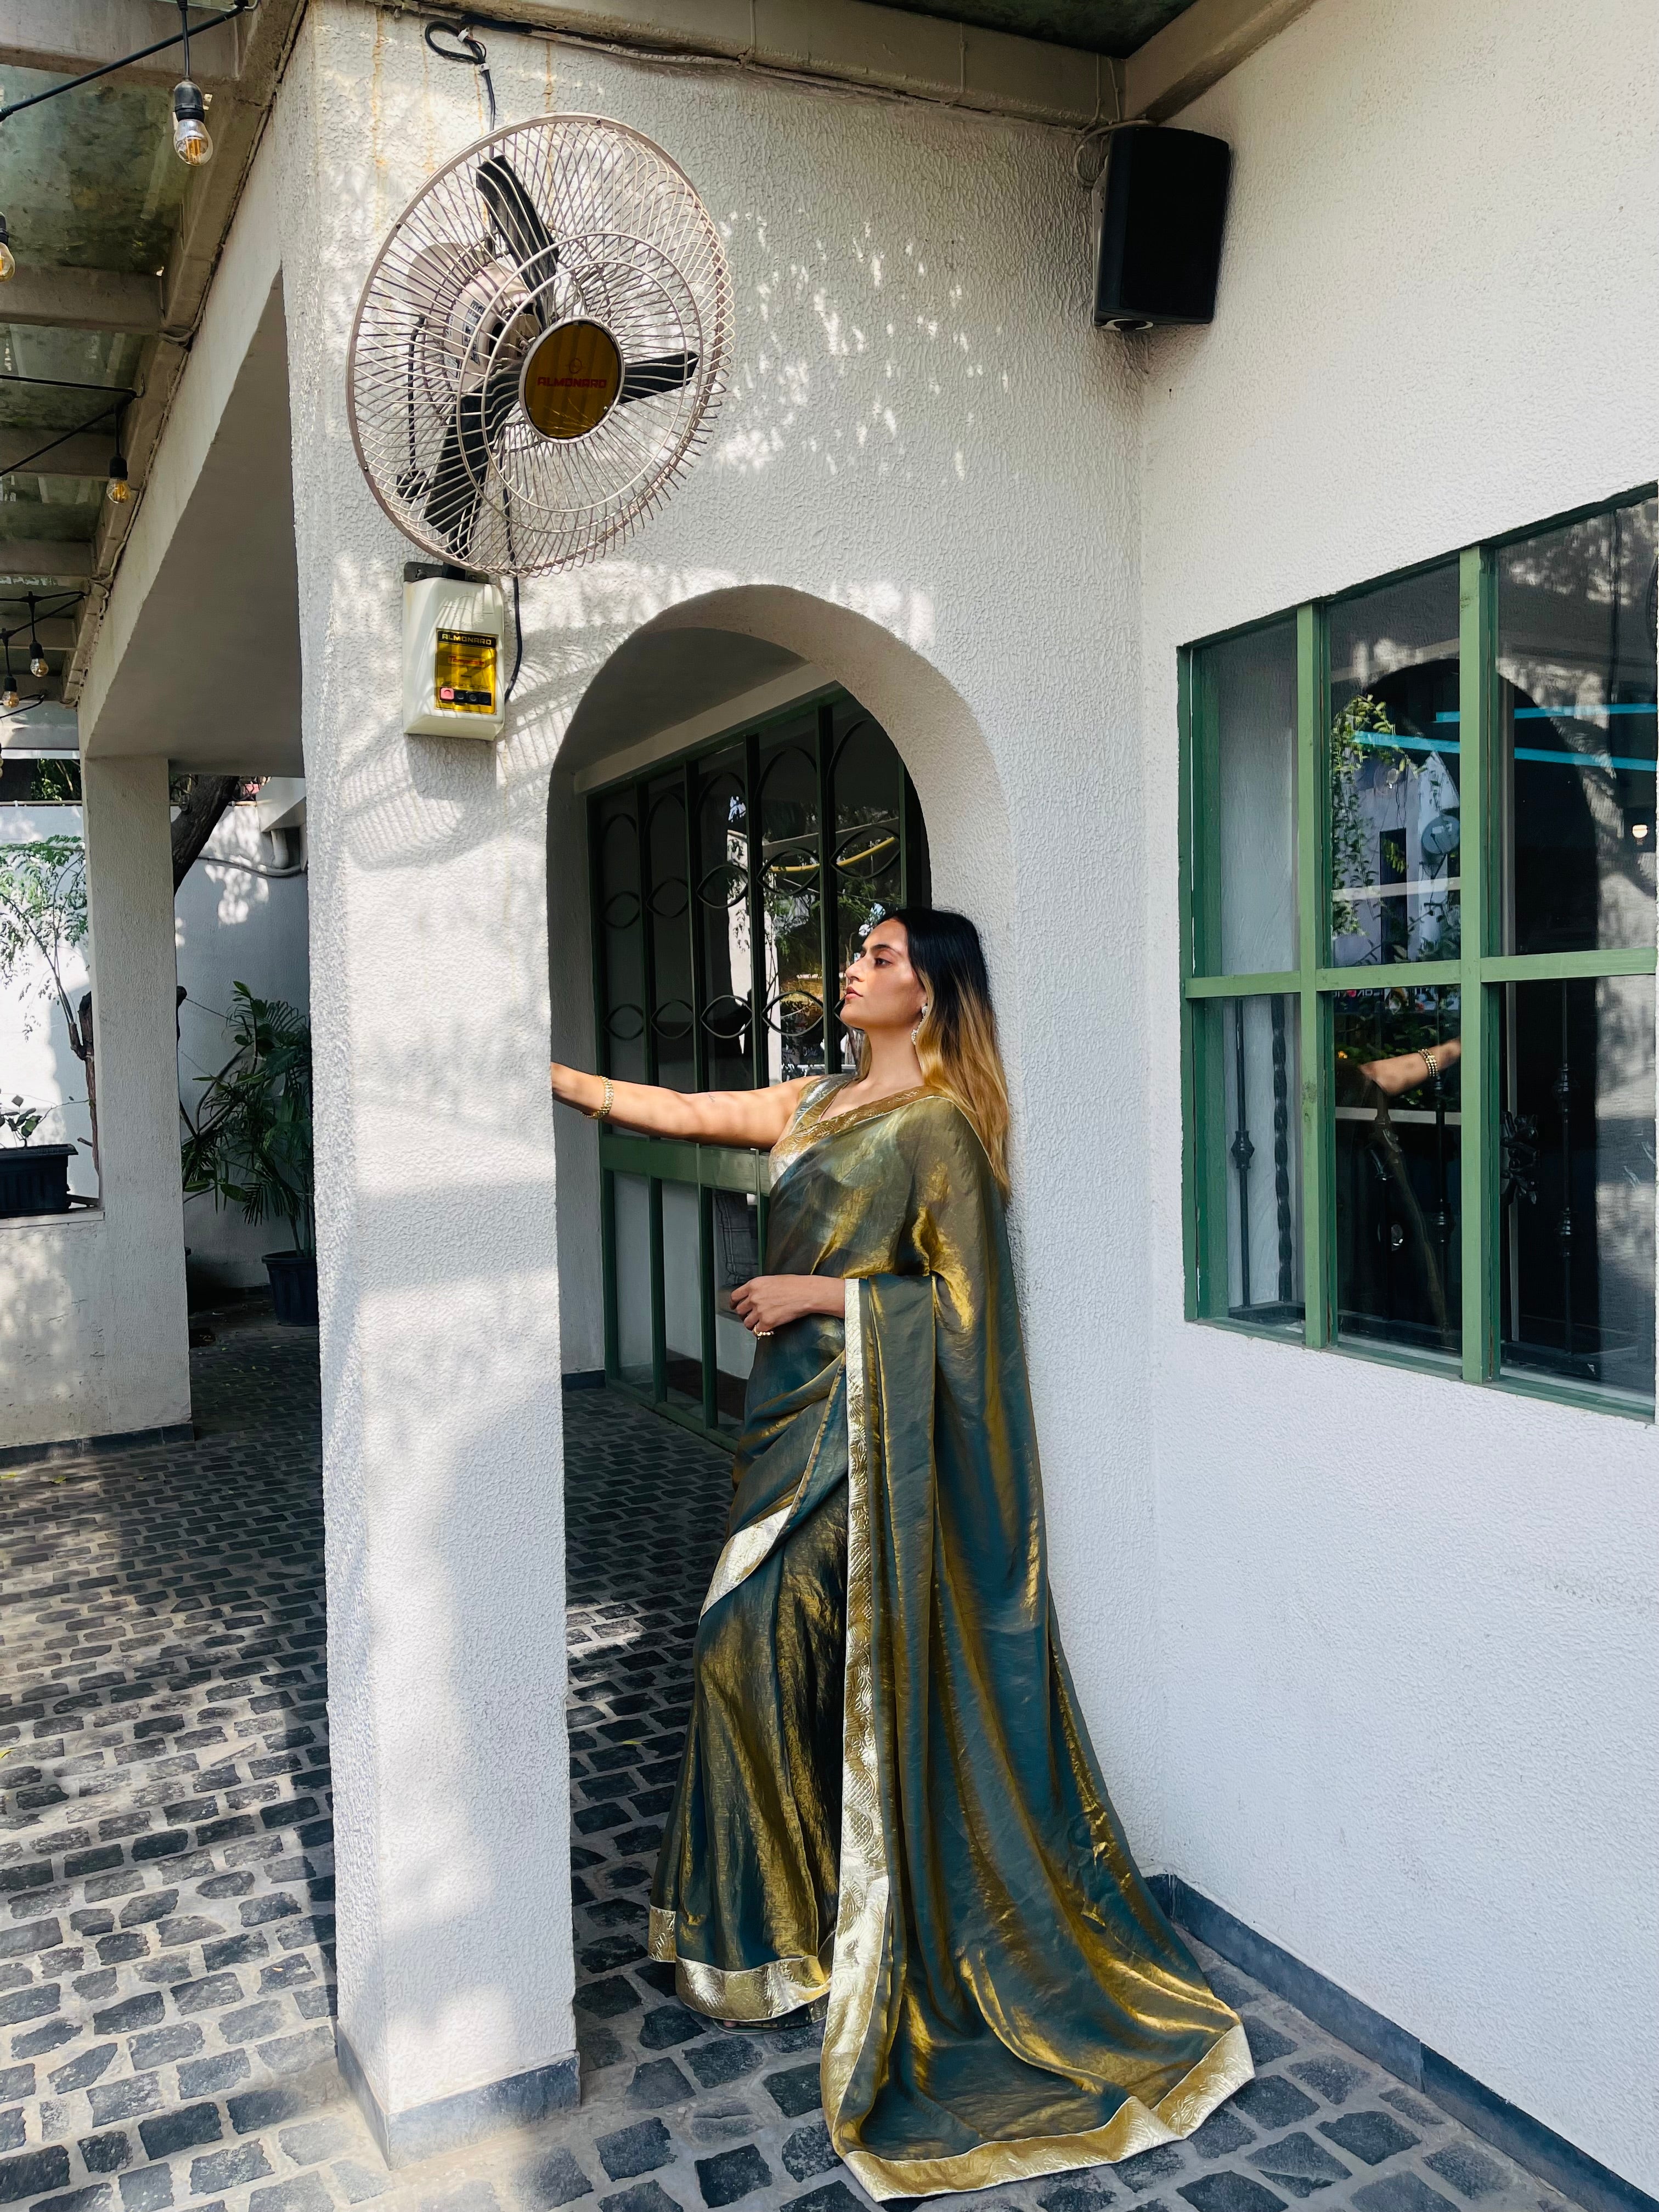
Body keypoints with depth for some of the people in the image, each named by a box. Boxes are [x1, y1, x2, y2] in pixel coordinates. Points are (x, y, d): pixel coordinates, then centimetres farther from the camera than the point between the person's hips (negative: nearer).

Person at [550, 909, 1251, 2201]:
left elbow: (964, 1296, -13)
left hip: (875, 1433, -8)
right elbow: (677, 1112, 13)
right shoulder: (820, 1105, 13)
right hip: (800, 1415, 8)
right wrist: (548, 1075, 11)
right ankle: (786, 1913, 30)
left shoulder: (941, 1125, -10)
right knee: (760, 1649, 12)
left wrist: (820, 1294, -15)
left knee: (873, 1670, -2)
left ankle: (890, 1938, 17)